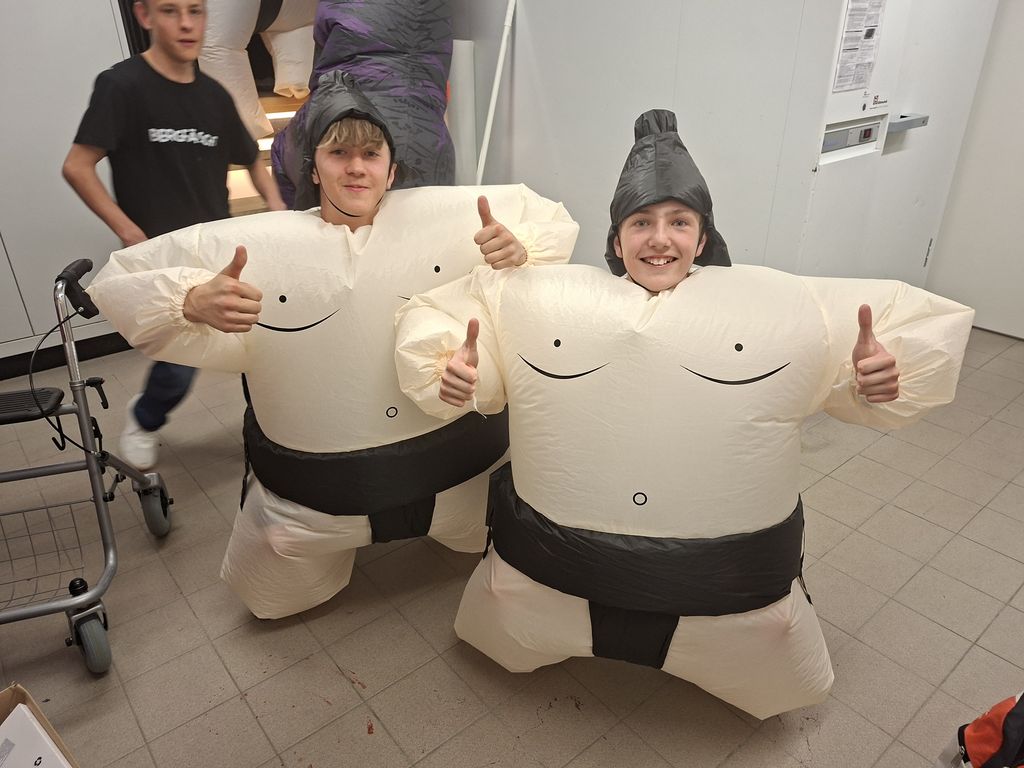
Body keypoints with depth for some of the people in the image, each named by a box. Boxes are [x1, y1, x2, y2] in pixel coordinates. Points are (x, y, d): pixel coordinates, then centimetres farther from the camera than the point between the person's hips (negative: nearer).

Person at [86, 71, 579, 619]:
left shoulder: (447, 215, -11)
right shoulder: (250, 244, -13)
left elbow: (549, 219, 1)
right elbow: (120, 281, -7)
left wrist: (519, 251, -22)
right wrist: (192, 302, -29)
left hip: (457, 465, 1)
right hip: (312, 492, 0)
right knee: (270, 601, 23)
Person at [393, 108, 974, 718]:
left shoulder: (789, 306, -3)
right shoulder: (540, 298, -4)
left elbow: (914, 326, 4)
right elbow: (439, 318, 4)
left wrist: (880, 379, -18)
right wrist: (453, 376, -17)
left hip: (727, 584, 0)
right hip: (555, 569, 1)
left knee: (787, 682, 21)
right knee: (504, 641, 22)